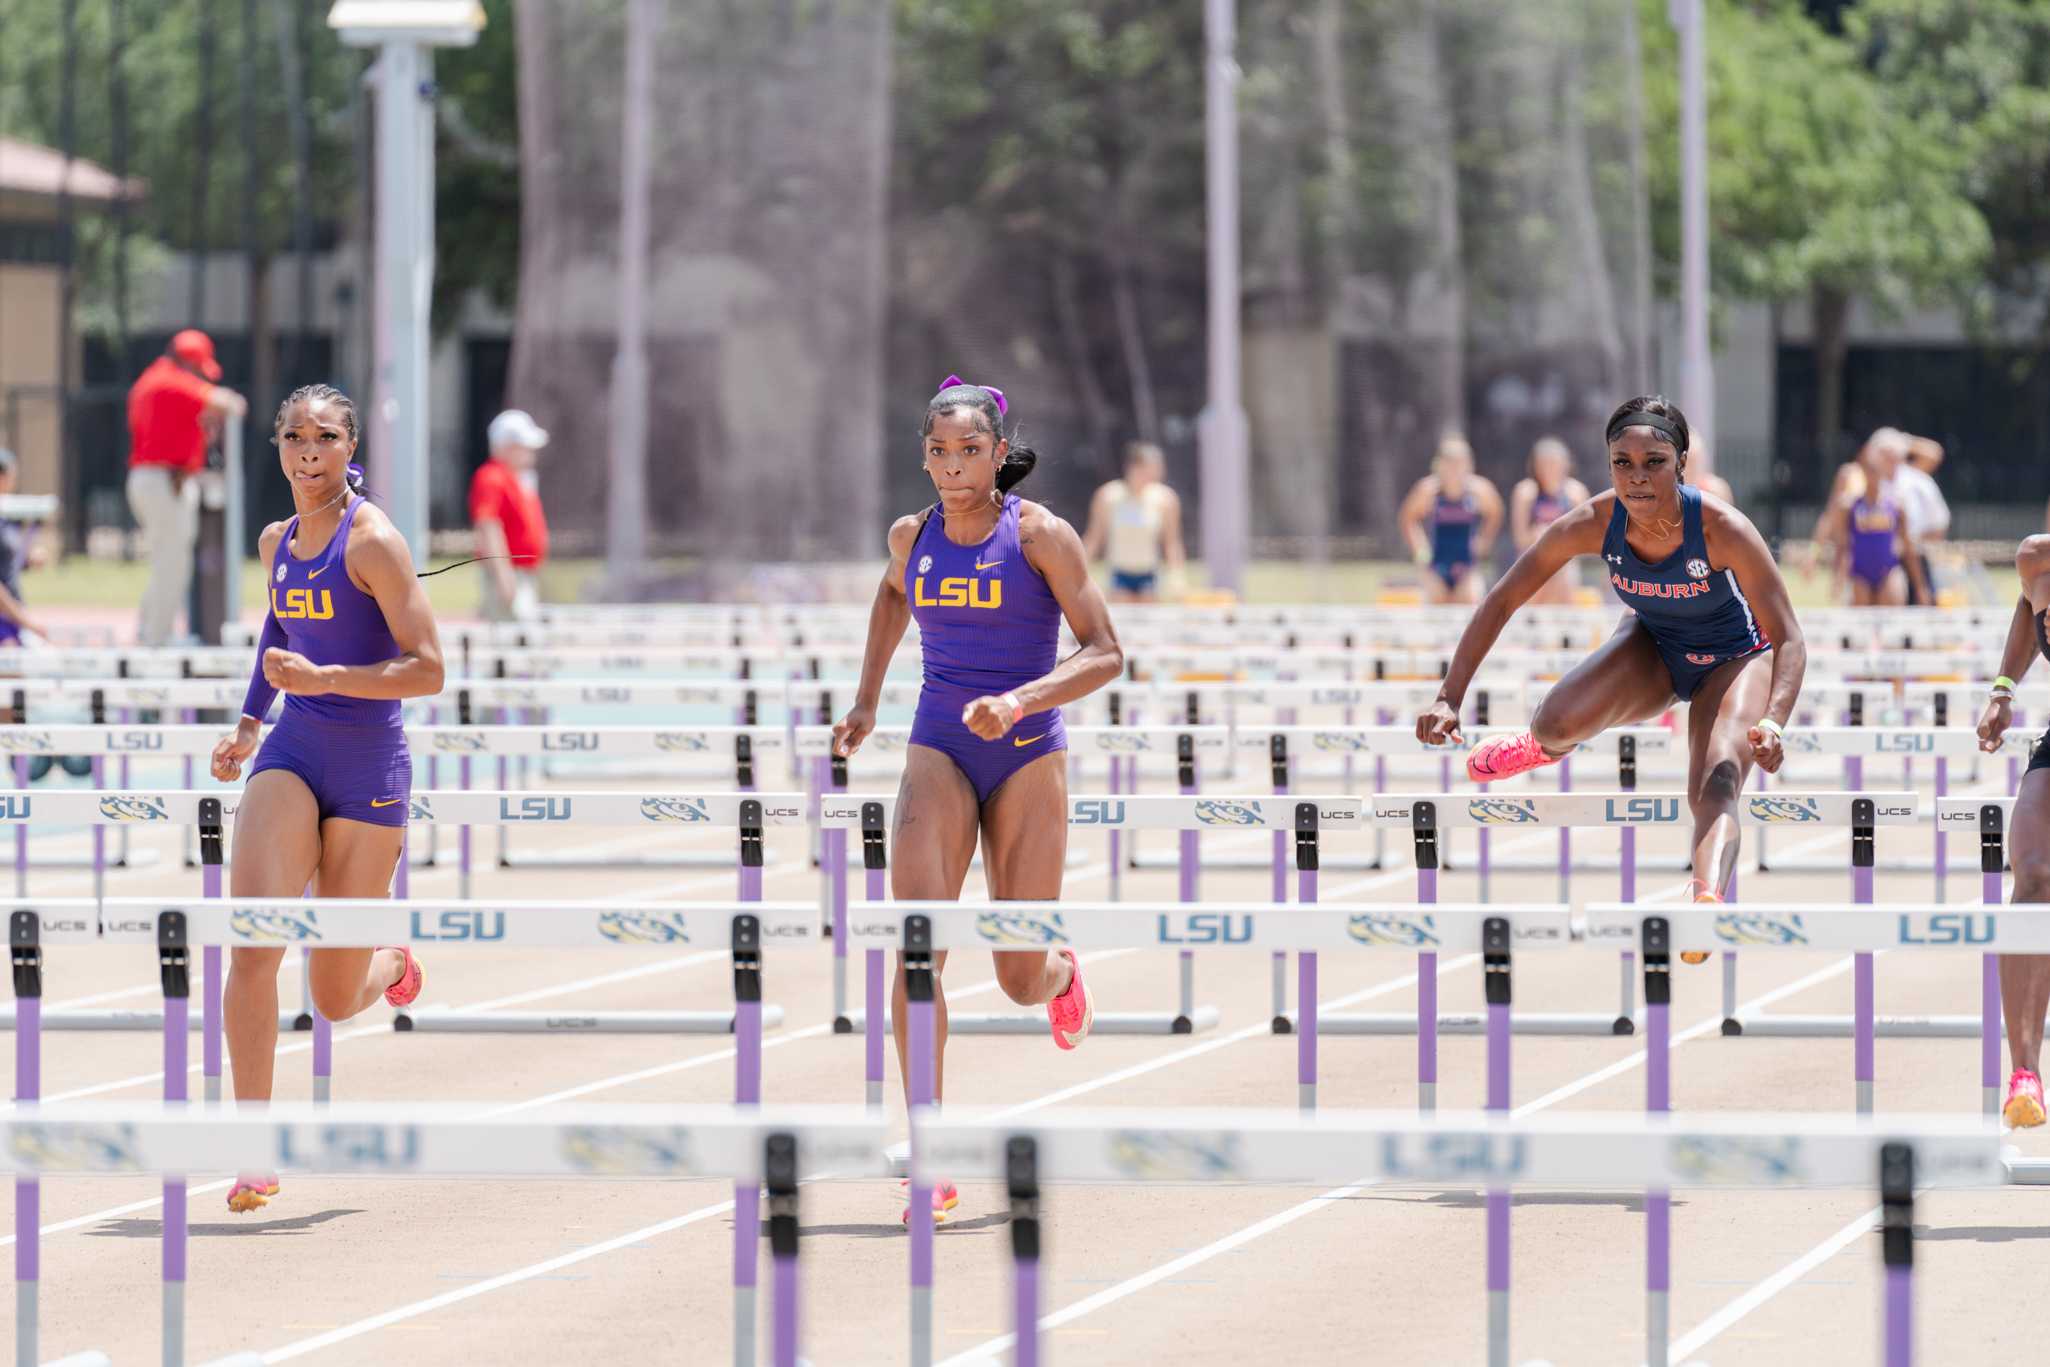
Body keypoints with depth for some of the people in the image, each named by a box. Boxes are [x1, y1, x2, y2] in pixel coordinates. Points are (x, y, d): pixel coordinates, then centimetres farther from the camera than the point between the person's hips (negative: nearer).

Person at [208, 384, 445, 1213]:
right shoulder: (277, 543, 7)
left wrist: (322, 679, -24)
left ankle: (394, 963, 43)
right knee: (252, 947, -19)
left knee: (334, 1000, 5)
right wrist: (249, 723, 21)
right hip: (291, 756, 4)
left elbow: (429, 671, -17)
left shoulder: (373, 541, -13)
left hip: (369, 767, -4)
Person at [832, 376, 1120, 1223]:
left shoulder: (1039, 535, -9)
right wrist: (867, 699, 24)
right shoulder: (911, 535, 3)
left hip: (1027, 756, -2)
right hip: (938, 753, 2)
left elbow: (1104, 654, -11)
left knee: (1021, 980, 3)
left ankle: (1062, 975, 45)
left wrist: (1019, 701, -25)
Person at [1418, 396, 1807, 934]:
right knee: (1557, 723, -21)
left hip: (1734, 661, -3)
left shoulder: (1724, 530, -34)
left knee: (1715, 788, -28)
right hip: (1652, 647, 3)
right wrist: (1449, 699, -24)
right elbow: (1501, 602, -17)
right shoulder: (1594, 523, -26)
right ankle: (1545, 745, 16)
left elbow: (1788, 639, -30)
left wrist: (1773, 722, -49)